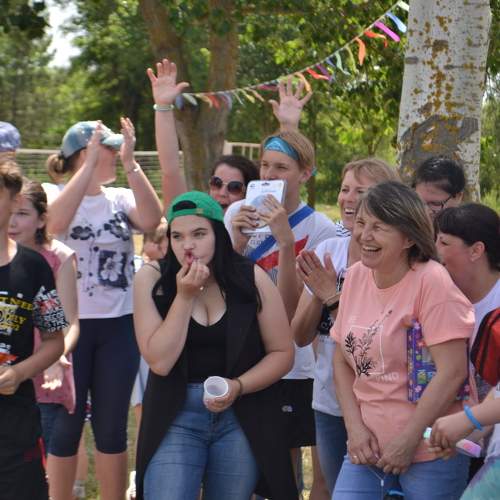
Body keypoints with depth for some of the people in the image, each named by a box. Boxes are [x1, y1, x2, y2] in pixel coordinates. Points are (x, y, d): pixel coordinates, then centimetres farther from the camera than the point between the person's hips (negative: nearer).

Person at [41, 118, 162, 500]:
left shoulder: (121, 198, 5)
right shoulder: (53, 194, -4)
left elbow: (152, 220, -15)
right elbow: (56, 221, -27)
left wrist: (131, 163, -17)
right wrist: (90, 164, -23)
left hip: (118, 325, 3)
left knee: (112, 426, 10)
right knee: (67, 425, 6)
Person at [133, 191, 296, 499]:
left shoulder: (250, 278, -5)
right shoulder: (152, 279, -6)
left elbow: (282, 353, -1)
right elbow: (160, 362, -13)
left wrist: (238, 386, -16)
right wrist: (184, 296, -17)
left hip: (240, 418, 1)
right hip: (176, 418, -1)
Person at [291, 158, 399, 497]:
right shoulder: (327, 251, 2)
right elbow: (301, 337, 2)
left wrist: (335, 297, -21)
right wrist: (319, 294, -14)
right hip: (328, 402, 5)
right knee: (336, 492, 17)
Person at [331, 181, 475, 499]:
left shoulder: (432, 282, -15)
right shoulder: (356, 277, 4)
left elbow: (452, 371, -18)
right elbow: (342, 361, 9)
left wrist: (407, 441, -14)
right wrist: (355, 427, -2)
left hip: (429, 452, -5)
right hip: (368, 447, 5)